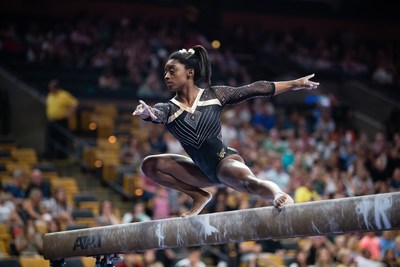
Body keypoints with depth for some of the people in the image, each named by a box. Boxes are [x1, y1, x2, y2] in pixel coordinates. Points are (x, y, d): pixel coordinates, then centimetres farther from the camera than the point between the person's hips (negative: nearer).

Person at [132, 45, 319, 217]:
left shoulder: (213, 95, -5)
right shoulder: (169, 109, -4)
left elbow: (253, 90, 1)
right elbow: (154, 114, -28)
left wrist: (294, 83, 4)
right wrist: (146, 112, -54)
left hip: (226, 160, -5)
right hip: (205, 171, 5)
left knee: (248, 181, -38)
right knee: (150, 165, -1)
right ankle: (199, 196, 3)